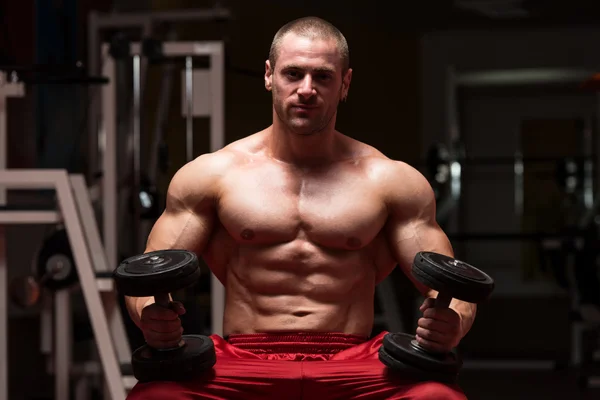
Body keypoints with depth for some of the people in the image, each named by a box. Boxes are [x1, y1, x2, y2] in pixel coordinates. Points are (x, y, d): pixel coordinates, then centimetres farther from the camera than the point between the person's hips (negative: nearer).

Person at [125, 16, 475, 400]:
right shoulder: (211, 174, 11)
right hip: (241, 365, 0)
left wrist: (452, 324, -16)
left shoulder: (391, 181, 12)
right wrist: (151, 314, -17)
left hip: (352, 369, 1)